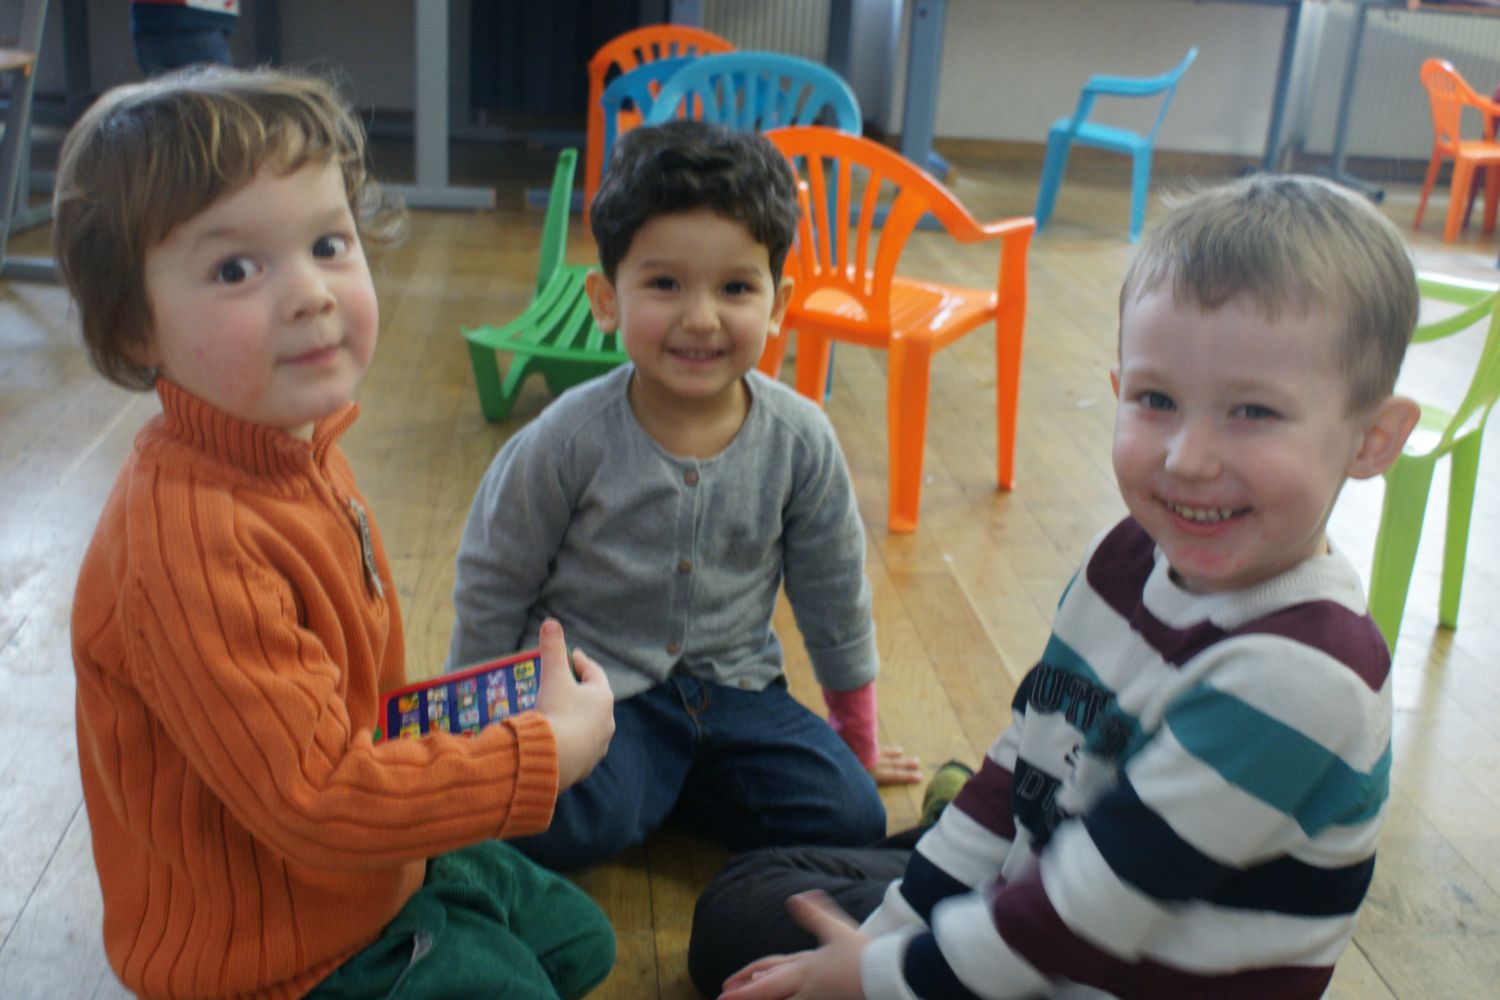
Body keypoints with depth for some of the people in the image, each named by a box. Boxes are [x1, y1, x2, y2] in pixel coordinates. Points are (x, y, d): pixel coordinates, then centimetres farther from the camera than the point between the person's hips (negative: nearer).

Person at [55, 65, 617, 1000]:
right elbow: (316, 802, -32)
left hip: (381, 863, 9)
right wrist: (548, 752, -25)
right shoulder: (190, 547, -35)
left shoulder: (298, 447, -5)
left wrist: (437, 732, -1)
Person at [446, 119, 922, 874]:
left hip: (732, 686, 4)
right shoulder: (569, 441, -16)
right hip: (594, 686, -3)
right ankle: (640, 780, 5)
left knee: (849, 814, -11)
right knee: (565, 828, -29)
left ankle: (664, 780, 8)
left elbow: (833, 595, 6)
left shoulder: (800, 439, -9)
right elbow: (491, 586, -2)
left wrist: (856, 743, 16)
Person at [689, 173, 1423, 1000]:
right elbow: (1020, 765, 2)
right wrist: (888, 929, 3)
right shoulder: (1130, 557, -5)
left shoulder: (1300, 674, -30)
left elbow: (1099, 900, -26)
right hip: (1025, 901, 8)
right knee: (738, 908, 15)